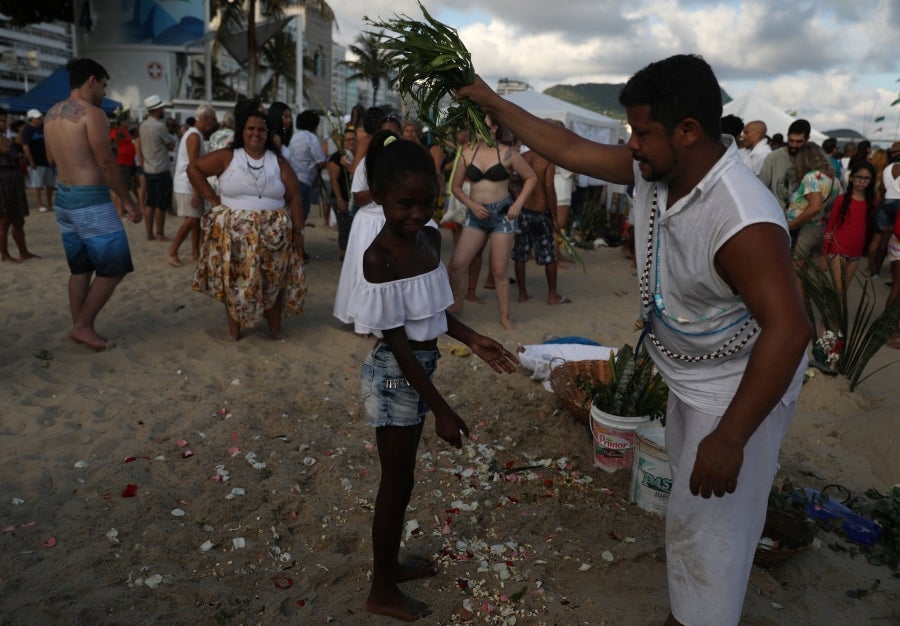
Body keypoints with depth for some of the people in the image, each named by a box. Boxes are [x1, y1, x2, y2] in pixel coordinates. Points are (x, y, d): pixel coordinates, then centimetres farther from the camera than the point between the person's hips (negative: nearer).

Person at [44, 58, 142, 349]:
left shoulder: (52, 113, 11)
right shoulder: (92, 113, -15)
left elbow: (52, 159, 21)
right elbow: (107, 164, -17)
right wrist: (128, 202, -11)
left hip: (63, 197, 9)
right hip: (91, 200, -9)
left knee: (80, 268, 16)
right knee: (113, 268, 1)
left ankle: (79, 326, 21)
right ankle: (83, 326, 5)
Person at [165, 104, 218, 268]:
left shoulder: (193, 134, 16)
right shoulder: (195, 136, -15)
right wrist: (196, 192, -24)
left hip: (190, 185, 10)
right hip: (187, 186, -10)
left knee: (197, 218, 10)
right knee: (191, 220, -9)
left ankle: (195, 252, 14)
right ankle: (172, 252, -3)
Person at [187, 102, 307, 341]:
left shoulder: (278, 161, 4)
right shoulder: (227, 157, 0)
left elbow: (294, 197, 3)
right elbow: (193, 168, 2)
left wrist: (298, 231, -2)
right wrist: (212, 199, -4)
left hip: (273, 234, 1)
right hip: (233, 233, -1)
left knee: (273, 283, 5)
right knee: (233, 282, 6)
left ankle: (275, 329, 17)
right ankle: (234, 329, 18)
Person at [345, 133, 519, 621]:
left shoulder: (431, 237, 0)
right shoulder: (379, 258, -25)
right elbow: (397, 343, -23)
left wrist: (473, 340, 4)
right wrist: (442, 410, -20)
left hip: (418, 368, 8)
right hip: (395, 375, -8)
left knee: (401, 475, 22)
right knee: (396, 480, 7)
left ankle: (390, 564, 42)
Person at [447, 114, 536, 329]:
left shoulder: (507, 153, -6)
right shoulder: (467, 153, 2)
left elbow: (531, 178, 2)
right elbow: (456, 186, 8)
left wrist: (518, 203, -9)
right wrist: (471, 204, -7)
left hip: (502, 213, -3)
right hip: (476, 214, 3)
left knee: (499, 270, 1)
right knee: (457, 263, -4)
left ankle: (505, 317, 14)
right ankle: (457, 304, 19)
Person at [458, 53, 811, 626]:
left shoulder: (743, 222, -35)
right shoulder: (654, 171, -10)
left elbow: (788, 330, -37)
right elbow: (570, 149, -1)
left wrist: (729, 439, -35)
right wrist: (493, 103, 0)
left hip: (743, 390, -9)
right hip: (690, 379, 9)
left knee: (706, 524, 3)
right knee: (691, 489, 27)